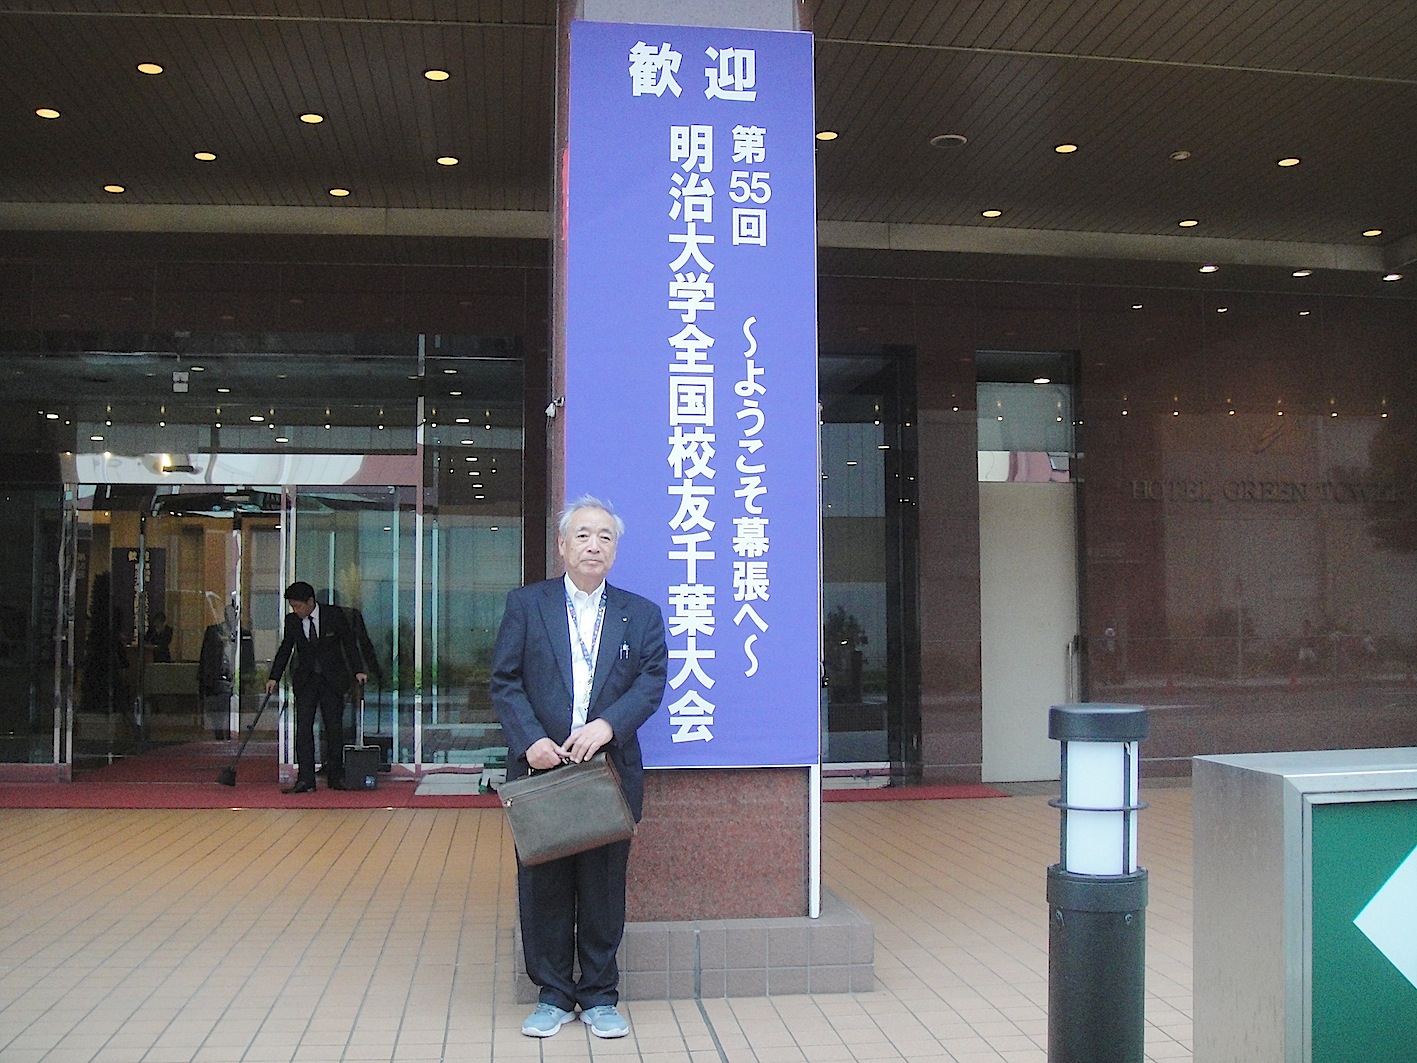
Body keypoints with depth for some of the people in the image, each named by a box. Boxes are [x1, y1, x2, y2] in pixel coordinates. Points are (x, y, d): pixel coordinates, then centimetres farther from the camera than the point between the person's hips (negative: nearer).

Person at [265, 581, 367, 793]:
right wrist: (274, 678, 3)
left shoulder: (334, 614, -6)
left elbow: (349, 642, -2)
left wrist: (358, 671, -9)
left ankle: (336, 777, 10)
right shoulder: (291, 621, 2)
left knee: (334, 728, 1)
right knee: (303, 728, -7)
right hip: (305, 681, 2)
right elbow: (285, 650, 10)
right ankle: (305, 779, -8)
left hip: (333, 680, -2)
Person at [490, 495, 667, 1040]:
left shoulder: (641, 615, 9)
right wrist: (531, 740, -15)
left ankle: (600, 996, 21)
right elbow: (504, 682, 0)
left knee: (605, 884, 7)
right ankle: (553, 994, 21)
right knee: (542, 883, 6)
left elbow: (651, 682, -2)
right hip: (540, 768, -1)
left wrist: (608, 724, -18)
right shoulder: (526, 604, 5)